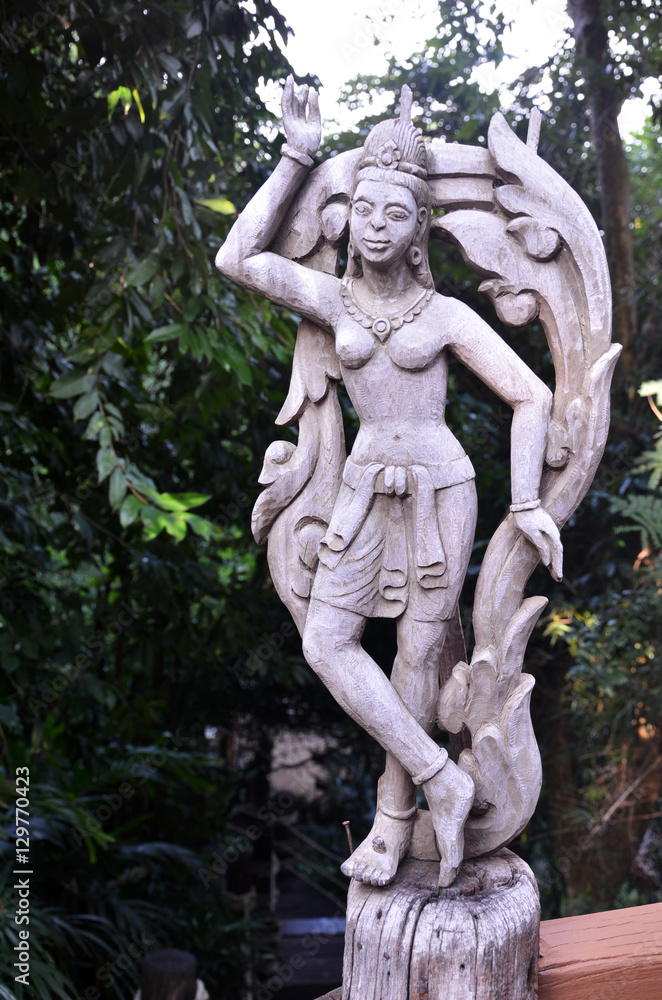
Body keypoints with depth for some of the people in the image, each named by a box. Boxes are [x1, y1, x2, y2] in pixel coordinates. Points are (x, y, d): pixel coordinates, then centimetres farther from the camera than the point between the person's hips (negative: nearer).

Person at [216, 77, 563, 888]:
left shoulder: (446, 316, -2)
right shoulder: (332, 299, 4)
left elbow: (532, 397, -1)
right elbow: (238, 258, -7)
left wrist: (526, 504, -6)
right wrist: (297, 158, -2)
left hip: (440, 492, -3)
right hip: (366, 491, 3)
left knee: (418, 654, 2)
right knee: (326, 645, -6)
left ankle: (395, 817, 17)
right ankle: (442, 782, 2)